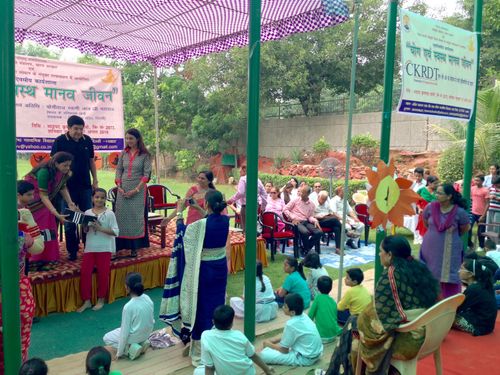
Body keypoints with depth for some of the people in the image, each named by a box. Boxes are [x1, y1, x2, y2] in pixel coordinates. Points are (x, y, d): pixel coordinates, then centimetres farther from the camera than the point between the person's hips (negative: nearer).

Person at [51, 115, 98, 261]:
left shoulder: (87, 140, 4)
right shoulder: (60, 141, -6)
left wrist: (95, 180, 9)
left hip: (85, 186, 3)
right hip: (68, 187, -3)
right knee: (69, 220, 5)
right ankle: (72, 251, 16)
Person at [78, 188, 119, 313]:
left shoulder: (109, 213, -8)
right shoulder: (87, 213, 3)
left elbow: (115, 232, -13)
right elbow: (85, 231, 10)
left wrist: (100, 228, -21)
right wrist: (84, 225, -11)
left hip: (104, 248, -3)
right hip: (90, 248, 3)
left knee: (103, 274, 4)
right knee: (85, 272, -1)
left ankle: (101, 300, 20)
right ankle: (86, 301, 12)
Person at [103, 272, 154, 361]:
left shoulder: (128, 307, -29)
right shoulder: (148, 298, -11)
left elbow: (125, 332, -21)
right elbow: (151, 320, 2)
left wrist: (119, 352, -9)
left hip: (134, 337, -6)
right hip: (147, 333, 6)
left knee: (106, 338, 19)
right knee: (120, 329, 34)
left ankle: (131, 349, 0)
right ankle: (141, 343, 12)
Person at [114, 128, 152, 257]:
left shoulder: (145, 155, -3)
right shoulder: (123, 153, 10)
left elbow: (146, 174, -7)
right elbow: (118, 171, 10)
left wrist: (136, 190, -13)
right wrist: (119, 187, -3)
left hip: (138, 190, -3)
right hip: (123, 190, 4)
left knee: (136, 216, -2)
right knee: (121, 216, 2)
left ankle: (135, 247, 3)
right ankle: (120, 245, 8)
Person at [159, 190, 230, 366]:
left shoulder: (200, 225, -23)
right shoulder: (225, 220, -7)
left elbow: (182, 232, -3)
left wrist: (179, 212, 9)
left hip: (204, 270, -5)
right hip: (221, 267, 6)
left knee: (202, 307, 7)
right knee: (217, 305, 19)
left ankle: (201, 352, 18)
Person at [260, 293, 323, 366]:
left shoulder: (291, 324, -24)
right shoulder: (304, 316, 0)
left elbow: (284, 350, -13)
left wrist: (269, 344, 3)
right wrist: (276, 340, 11)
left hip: (305, 358, -9)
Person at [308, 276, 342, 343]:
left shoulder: (318, 298, -11)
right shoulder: (333, 302, 3)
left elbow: (310, 316, -9)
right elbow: (335, 318, 11)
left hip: (322, 336, -5)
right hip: (333, 335, 5)